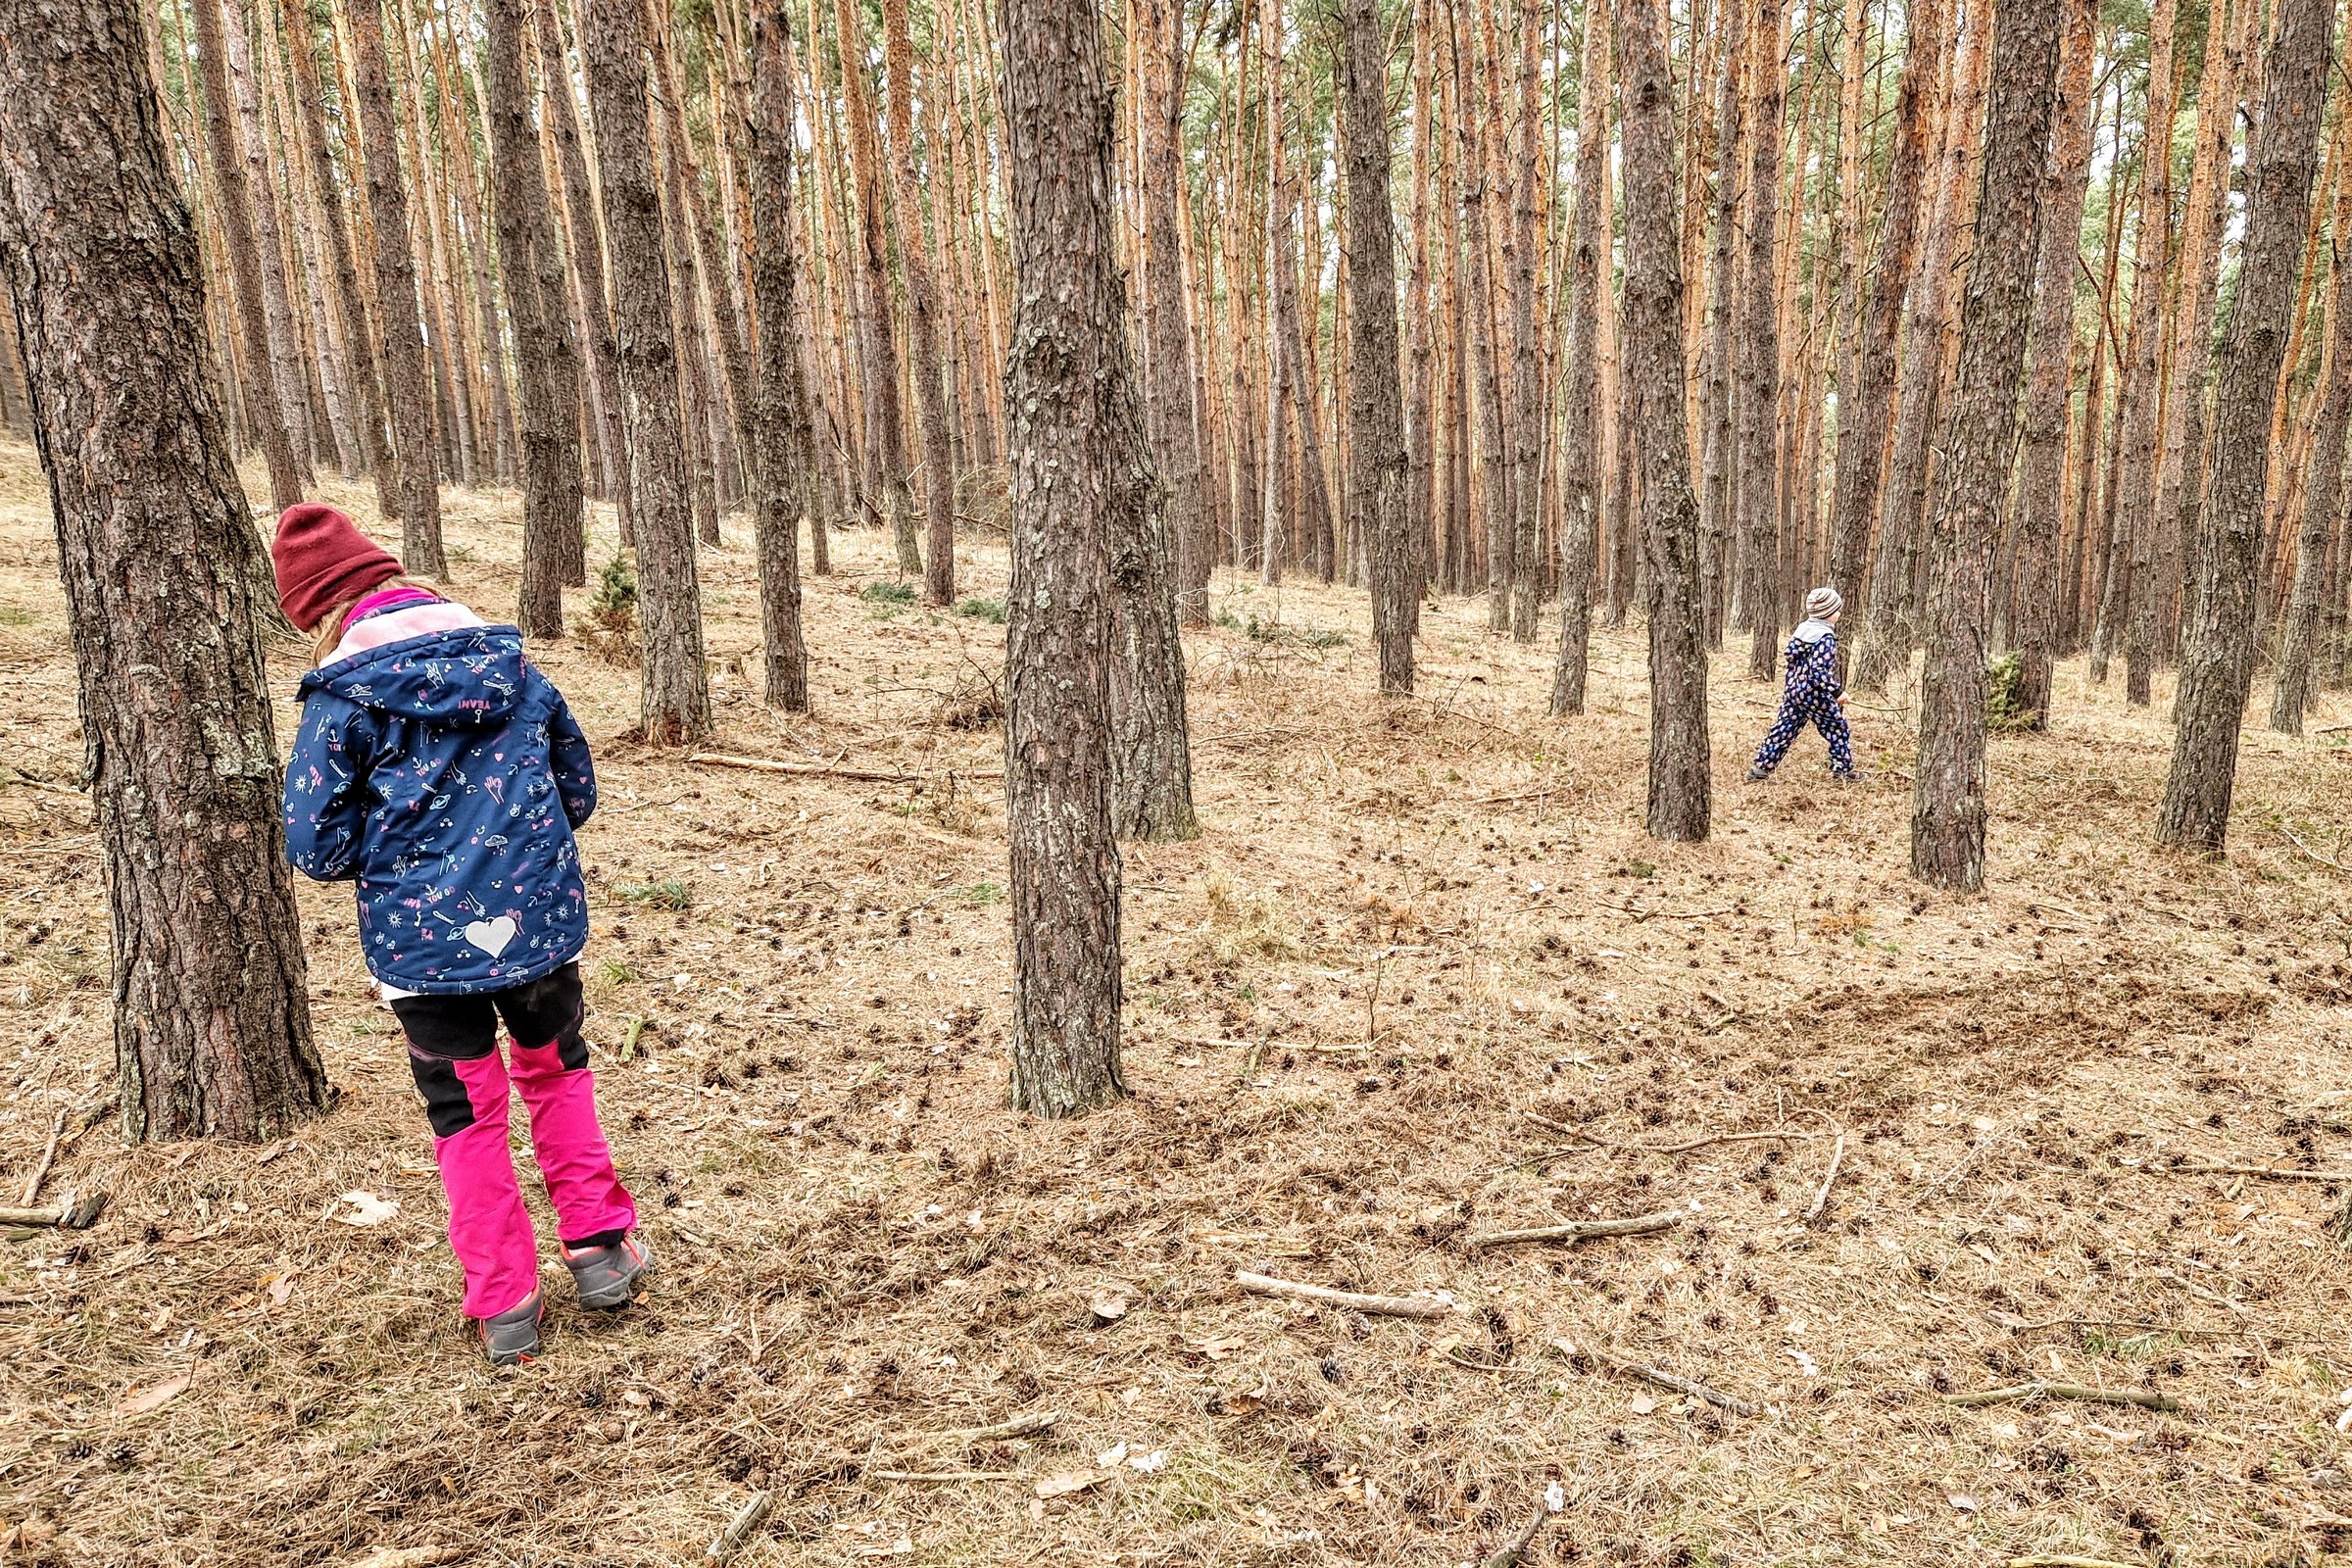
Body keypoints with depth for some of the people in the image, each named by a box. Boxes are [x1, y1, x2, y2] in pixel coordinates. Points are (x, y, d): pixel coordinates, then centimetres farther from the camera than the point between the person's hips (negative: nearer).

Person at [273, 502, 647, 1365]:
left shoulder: (340, 696, -10)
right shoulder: (514, 668, 1)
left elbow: (315, 848, -10)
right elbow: (578, 791, 9)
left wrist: (391, 855, 10)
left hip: (422, 939, -2)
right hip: (542, 920, 3)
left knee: (466, 1115, 16)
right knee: (556, 1075, 27)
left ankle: (504, 1305, 23)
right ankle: (599, 1247, 28)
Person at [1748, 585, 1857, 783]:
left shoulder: (1802, 628, 7)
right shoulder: (1825, 637, -19)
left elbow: (1790, 655, 15)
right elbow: (1820, 671, -26)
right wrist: (1838, 692, -24)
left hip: (1793, 691, 8)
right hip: (1816, 695, -8)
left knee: (1782, 730, 10)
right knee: (1838, 730, 9)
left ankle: (1760, 769, 9)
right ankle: (1843, 771, 17)